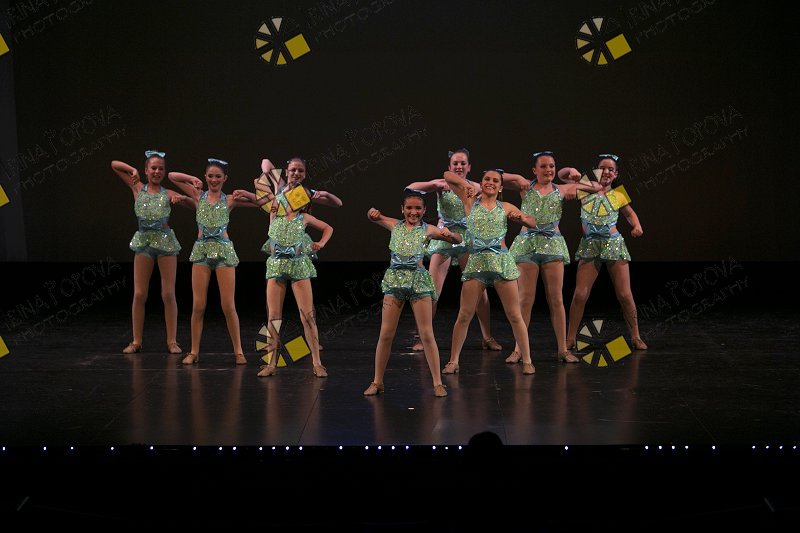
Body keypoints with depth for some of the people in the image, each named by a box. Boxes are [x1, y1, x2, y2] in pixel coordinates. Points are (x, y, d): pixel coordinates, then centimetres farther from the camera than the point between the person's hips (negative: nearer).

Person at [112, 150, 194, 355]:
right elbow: (114, 164, 11)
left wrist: (183, 198, -16)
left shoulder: (168, 194, 3)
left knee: (168, 294, 1)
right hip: (143, 242, 1)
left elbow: (195, 206, 1)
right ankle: (136, 341, 10)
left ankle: (172, 341, 7)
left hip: (166, 242, -1)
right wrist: (132, 170, -1)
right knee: (139, 294, 2)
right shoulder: (138, 188, 6)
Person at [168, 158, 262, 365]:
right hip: (201, 250, 1)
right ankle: (194, 351, 10)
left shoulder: (230, 200, 4)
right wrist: (192, 179, -2)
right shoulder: (199, 195, 7)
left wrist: (245, 193, -8)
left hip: (224, 250, -1)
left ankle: (238, 351, 8)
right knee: (198, 305, 1)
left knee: (228, 305, -1)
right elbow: (172, 176, 9)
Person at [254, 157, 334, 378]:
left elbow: (328, 228, 18)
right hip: (276, 264, 1)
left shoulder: (305, 218, 6)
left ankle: (317, 362, -2)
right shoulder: (275, 210, 5)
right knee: (273, 317, 0)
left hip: (299, 264, -1)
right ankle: (272, 363, 6)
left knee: (308, 315, -5)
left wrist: (321, 244, 3)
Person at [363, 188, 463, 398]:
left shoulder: (428, 230, 1)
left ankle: (438, 383, 6)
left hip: (419, 281, -2)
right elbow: (373, 217, 21)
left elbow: (457, 240, -2)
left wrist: (448, 234, -25)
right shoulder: (395, 225, 8)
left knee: (427, 334, 0)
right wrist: (373, 214, -3)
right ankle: (377, 382, 13)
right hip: (394, 279, 2)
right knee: (386, 334, 3)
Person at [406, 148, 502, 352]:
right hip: (443, 239, -1)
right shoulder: (442, 184, -2)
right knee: (432, 291, -3)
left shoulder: (475, 187, 2)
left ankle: (487, 338, 11)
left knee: (480, 290, -1)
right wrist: (436, 183, -24)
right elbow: (411, 188, -12)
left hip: (468, 240, 1)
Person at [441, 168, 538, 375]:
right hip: (476, 262, 0)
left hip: (502, 262, 0)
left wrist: (521, 217, -4)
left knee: (514, 315, 1)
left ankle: (527, 361, 9)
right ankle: (453, 361, 8)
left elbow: (533, 223, 15)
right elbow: (448, 175, 9)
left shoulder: (506, 207, 10)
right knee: (464, 315, -1)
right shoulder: (471, 201, 8)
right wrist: (465, 183, -5)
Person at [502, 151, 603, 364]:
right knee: (525, 299, -2)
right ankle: (519, 349, 3)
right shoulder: (526, 187, 7)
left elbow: (597, 188, 14)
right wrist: (517, 179, -9)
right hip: (527, 243, -1)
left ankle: (562, 348, 6)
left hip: (553, 244, 1)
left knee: (556, 299, 1)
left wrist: (576, 183, -2)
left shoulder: (561, 190, 10)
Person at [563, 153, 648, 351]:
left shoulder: (618, 196, 9)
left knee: (625, 294, 0)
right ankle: (570, 339, 4)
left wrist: (637, 226, 4)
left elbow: (630, 213, 23)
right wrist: (572, 173, -11)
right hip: (589, 245, 0)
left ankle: (635, 337, 14)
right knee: (580, 294, -6)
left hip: (614, 244, 0)